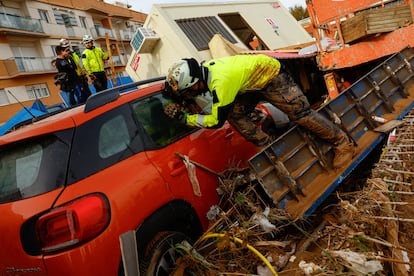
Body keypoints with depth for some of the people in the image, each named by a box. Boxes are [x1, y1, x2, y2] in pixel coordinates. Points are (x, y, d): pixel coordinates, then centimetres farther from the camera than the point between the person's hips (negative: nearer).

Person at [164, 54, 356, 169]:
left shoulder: (221, 81, -38)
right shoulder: (203, 69, -11)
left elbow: (216, 121, -29)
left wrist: (182, 117, -25)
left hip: (272, 76, -8)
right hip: (254, 83, 9)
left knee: (301, 113, -8)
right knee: (234, 115, -4)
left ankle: (343, 144, 11)